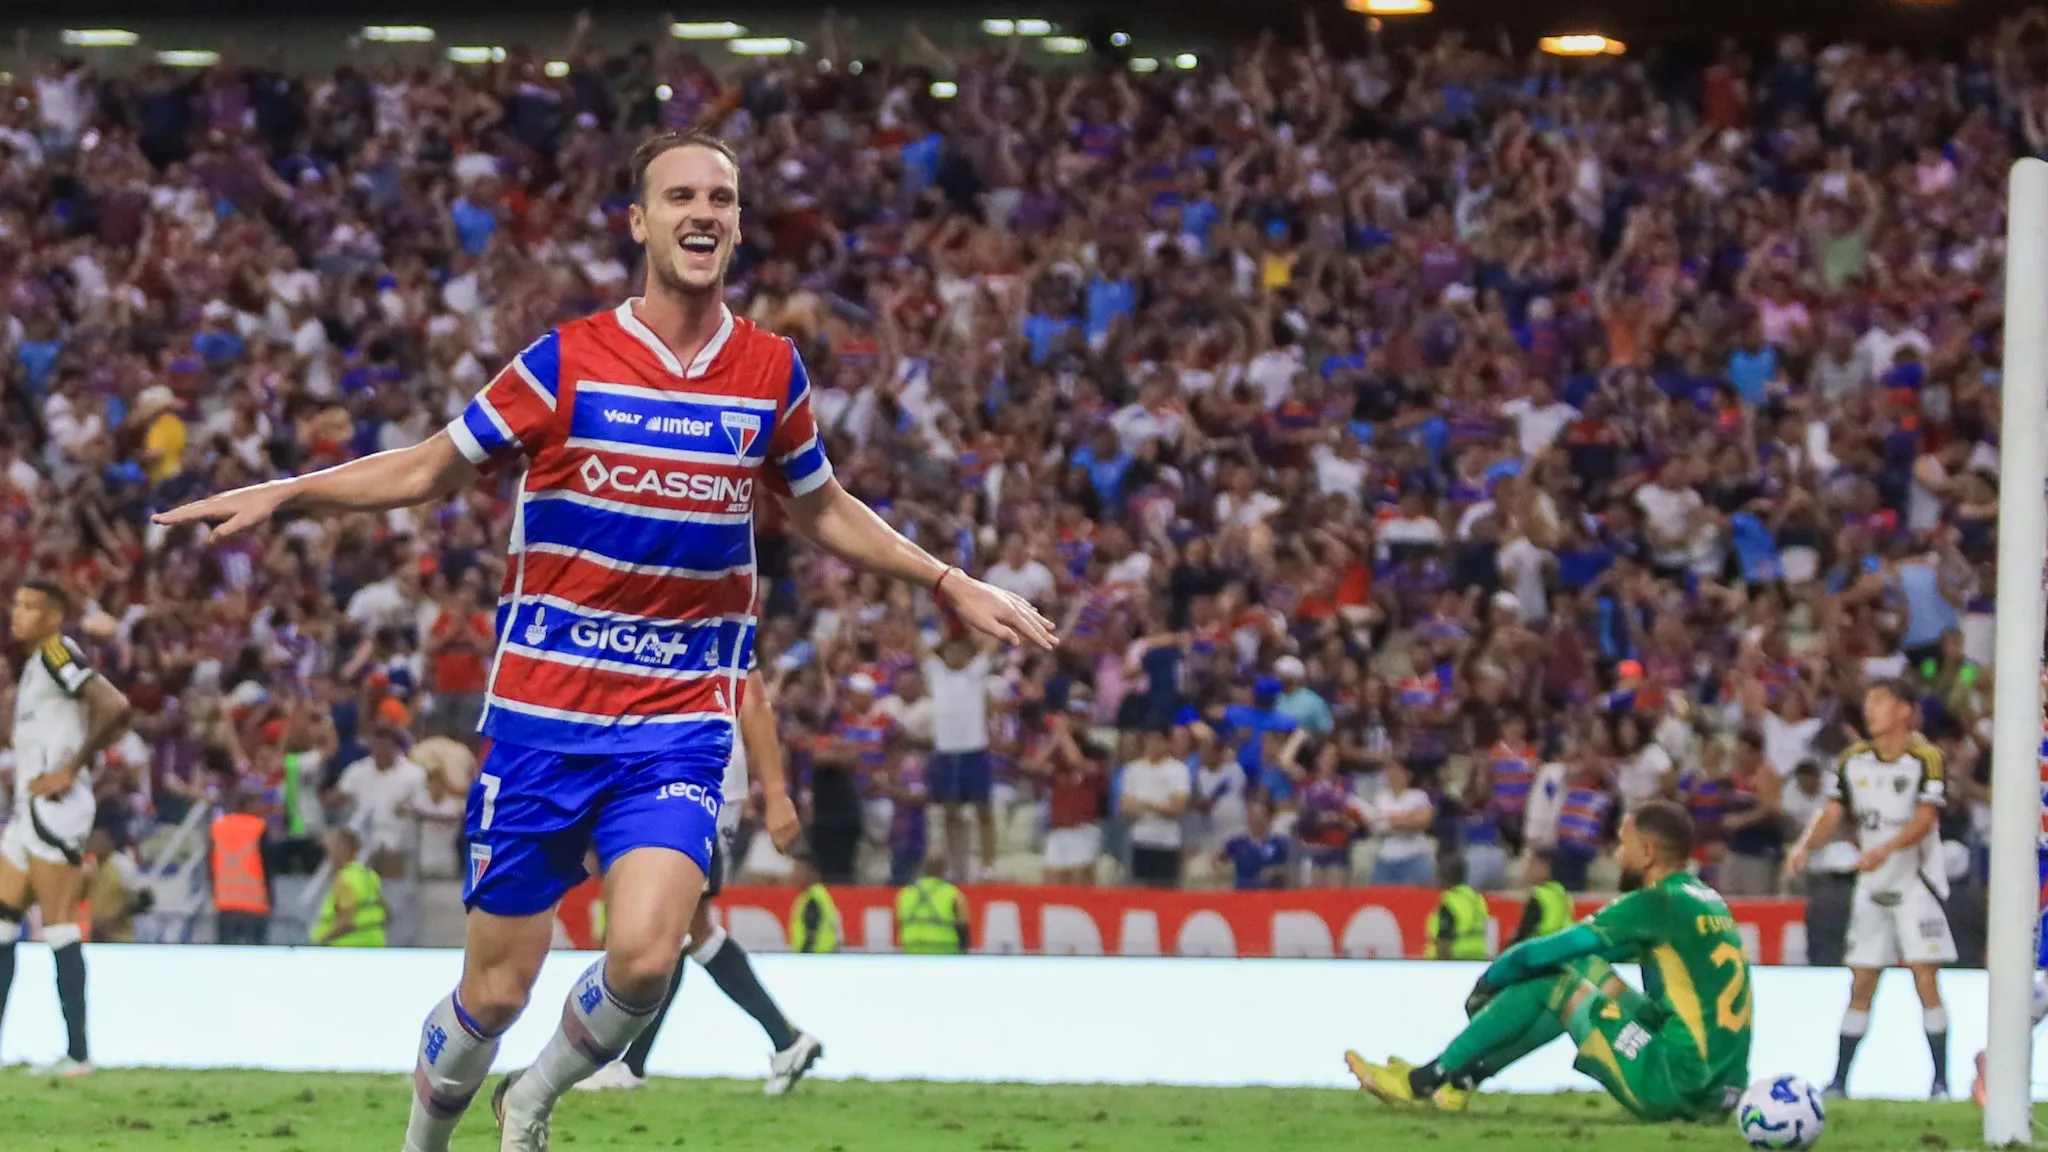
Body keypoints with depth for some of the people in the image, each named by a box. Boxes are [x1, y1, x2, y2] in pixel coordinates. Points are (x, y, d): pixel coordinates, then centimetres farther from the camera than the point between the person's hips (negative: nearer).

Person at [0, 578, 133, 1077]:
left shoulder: (58, 653, -10)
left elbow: (115, 708, -22)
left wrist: (70, 770, -18)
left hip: (54, 807, -10)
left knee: (59, 927, -10)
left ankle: (77, 1052, -9)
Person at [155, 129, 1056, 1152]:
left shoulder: (772, 373, 5)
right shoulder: (566, 362, -3)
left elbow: (823, 513, 23)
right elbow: (431, 470, 7)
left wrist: (950, 585, 19)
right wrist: (283, 494, -4)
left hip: (680, 726, 1)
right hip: (542, 717, -1)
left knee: (643, 957, -20)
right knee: (496, 991, 0)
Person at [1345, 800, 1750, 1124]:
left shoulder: (1657, 905, -10)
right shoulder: (1708, 901, 16)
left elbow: (1542, 954, -5)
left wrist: (1487, 983, 13)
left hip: (1675, 1087, -8)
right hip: (1718, 1096, 8)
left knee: (1557, 982, 2)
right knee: (1587, 970, 19)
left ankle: (1428, 1082, 11)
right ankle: (1458, 1080, 20)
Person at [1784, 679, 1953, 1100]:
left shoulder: (1925, 758, -9)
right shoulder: (1854, 759, 7)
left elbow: (1925, 819, -18)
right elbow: (1833, 813, 4)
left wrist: (1886, 848, -33)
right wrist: (1804, 847, -15)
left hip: (1917, 883, -5)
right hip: (1872, 887, 5)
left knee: (1925, 979, -10)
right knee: (1861, 986, 6)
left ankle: (1941, 1080, -6)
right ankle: (1839, 1081, 10)